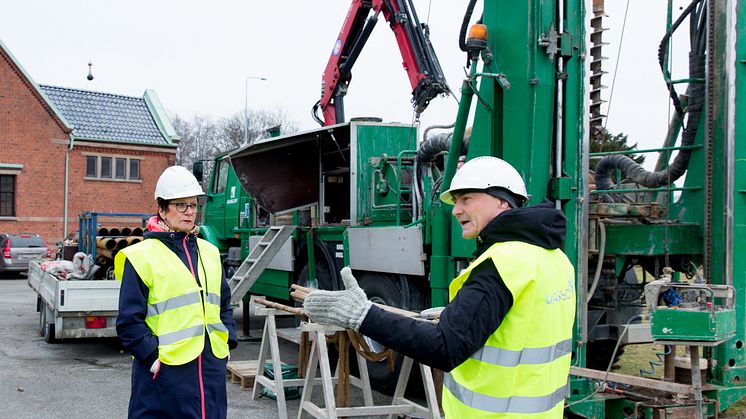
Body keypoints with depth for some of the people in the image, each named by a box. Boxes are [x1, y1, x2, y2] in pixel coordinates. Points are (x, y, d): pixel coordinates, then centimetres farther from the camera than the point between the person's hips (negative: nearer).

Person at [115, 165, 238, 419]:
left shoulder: (209, 253, 14)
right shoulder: (142, 256, -5)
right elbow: (130, 321, -7)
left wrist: (228, 341, 10)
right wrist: (154, 356, -14)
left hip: (211, 368, 6)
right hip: (165, 371, -5)